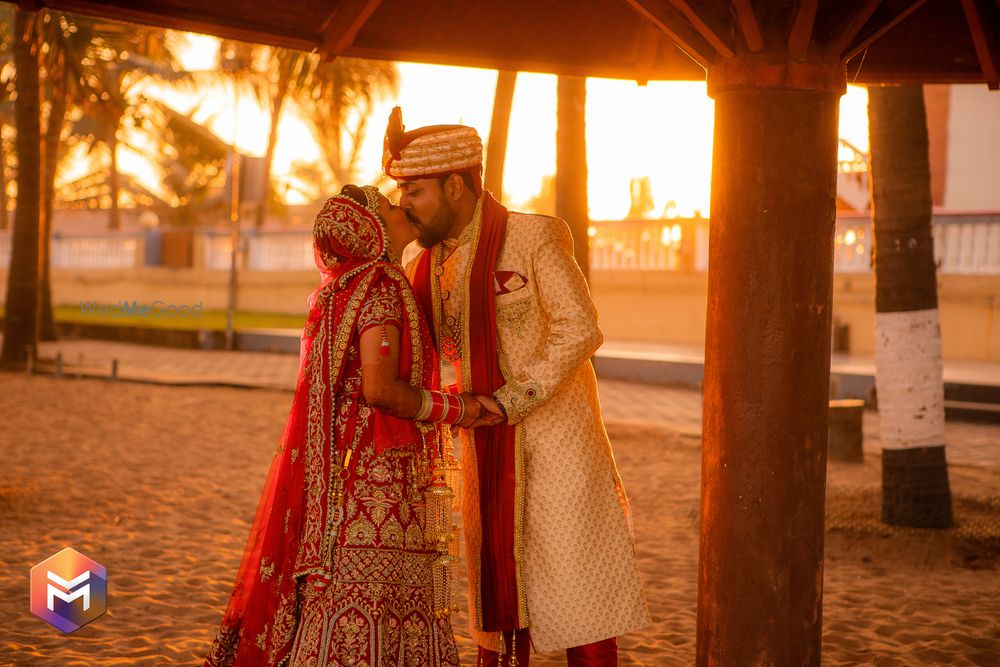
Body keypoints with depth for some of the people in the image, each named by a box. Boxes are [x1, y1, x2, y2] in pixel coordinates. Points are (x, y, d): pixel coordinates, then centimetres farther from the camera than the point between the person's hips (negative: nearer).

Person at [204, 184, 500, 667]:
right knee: (370, 608, -6)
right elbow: (379, 388, -21)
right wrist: (455, 409, -9)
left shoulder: (342, 292, 18)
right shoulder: (378, 288, -11)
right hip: (378, 474, -9)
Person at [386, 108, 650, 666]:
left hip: (555, 431, -6)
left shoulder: (532, 238, -14)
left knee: (574, 583, -3)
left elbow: (581, 330, -17)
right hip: (486, 446, 6)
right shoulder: (431, 259, 6)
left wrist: (509, 401, -20)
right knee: (498, 584, 12)